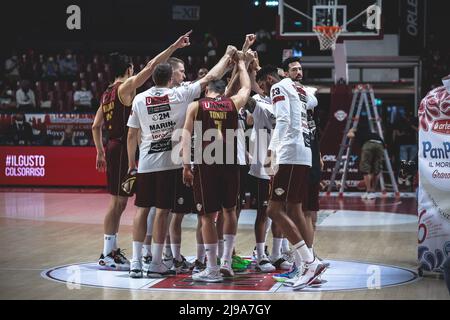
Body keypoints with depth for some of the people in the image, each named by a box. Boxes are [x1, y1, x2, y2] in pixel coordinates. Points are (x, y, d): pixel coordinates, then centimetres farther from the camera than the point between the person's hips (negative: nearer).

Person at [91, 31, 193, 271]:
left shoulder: (107, 94, 15)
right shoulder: (126, 87, -9)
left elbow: (96, 126, 18)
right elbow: (151, 66, -17)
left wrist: (100, 152, 23)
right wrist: (175, 46, -15)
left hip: (113, 147, 9)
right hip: (123, 148, -9)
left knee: (117, 202, 14)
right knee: (117, 202, -6)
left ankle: (112, 250, 19)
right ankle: (107, 255, -4)